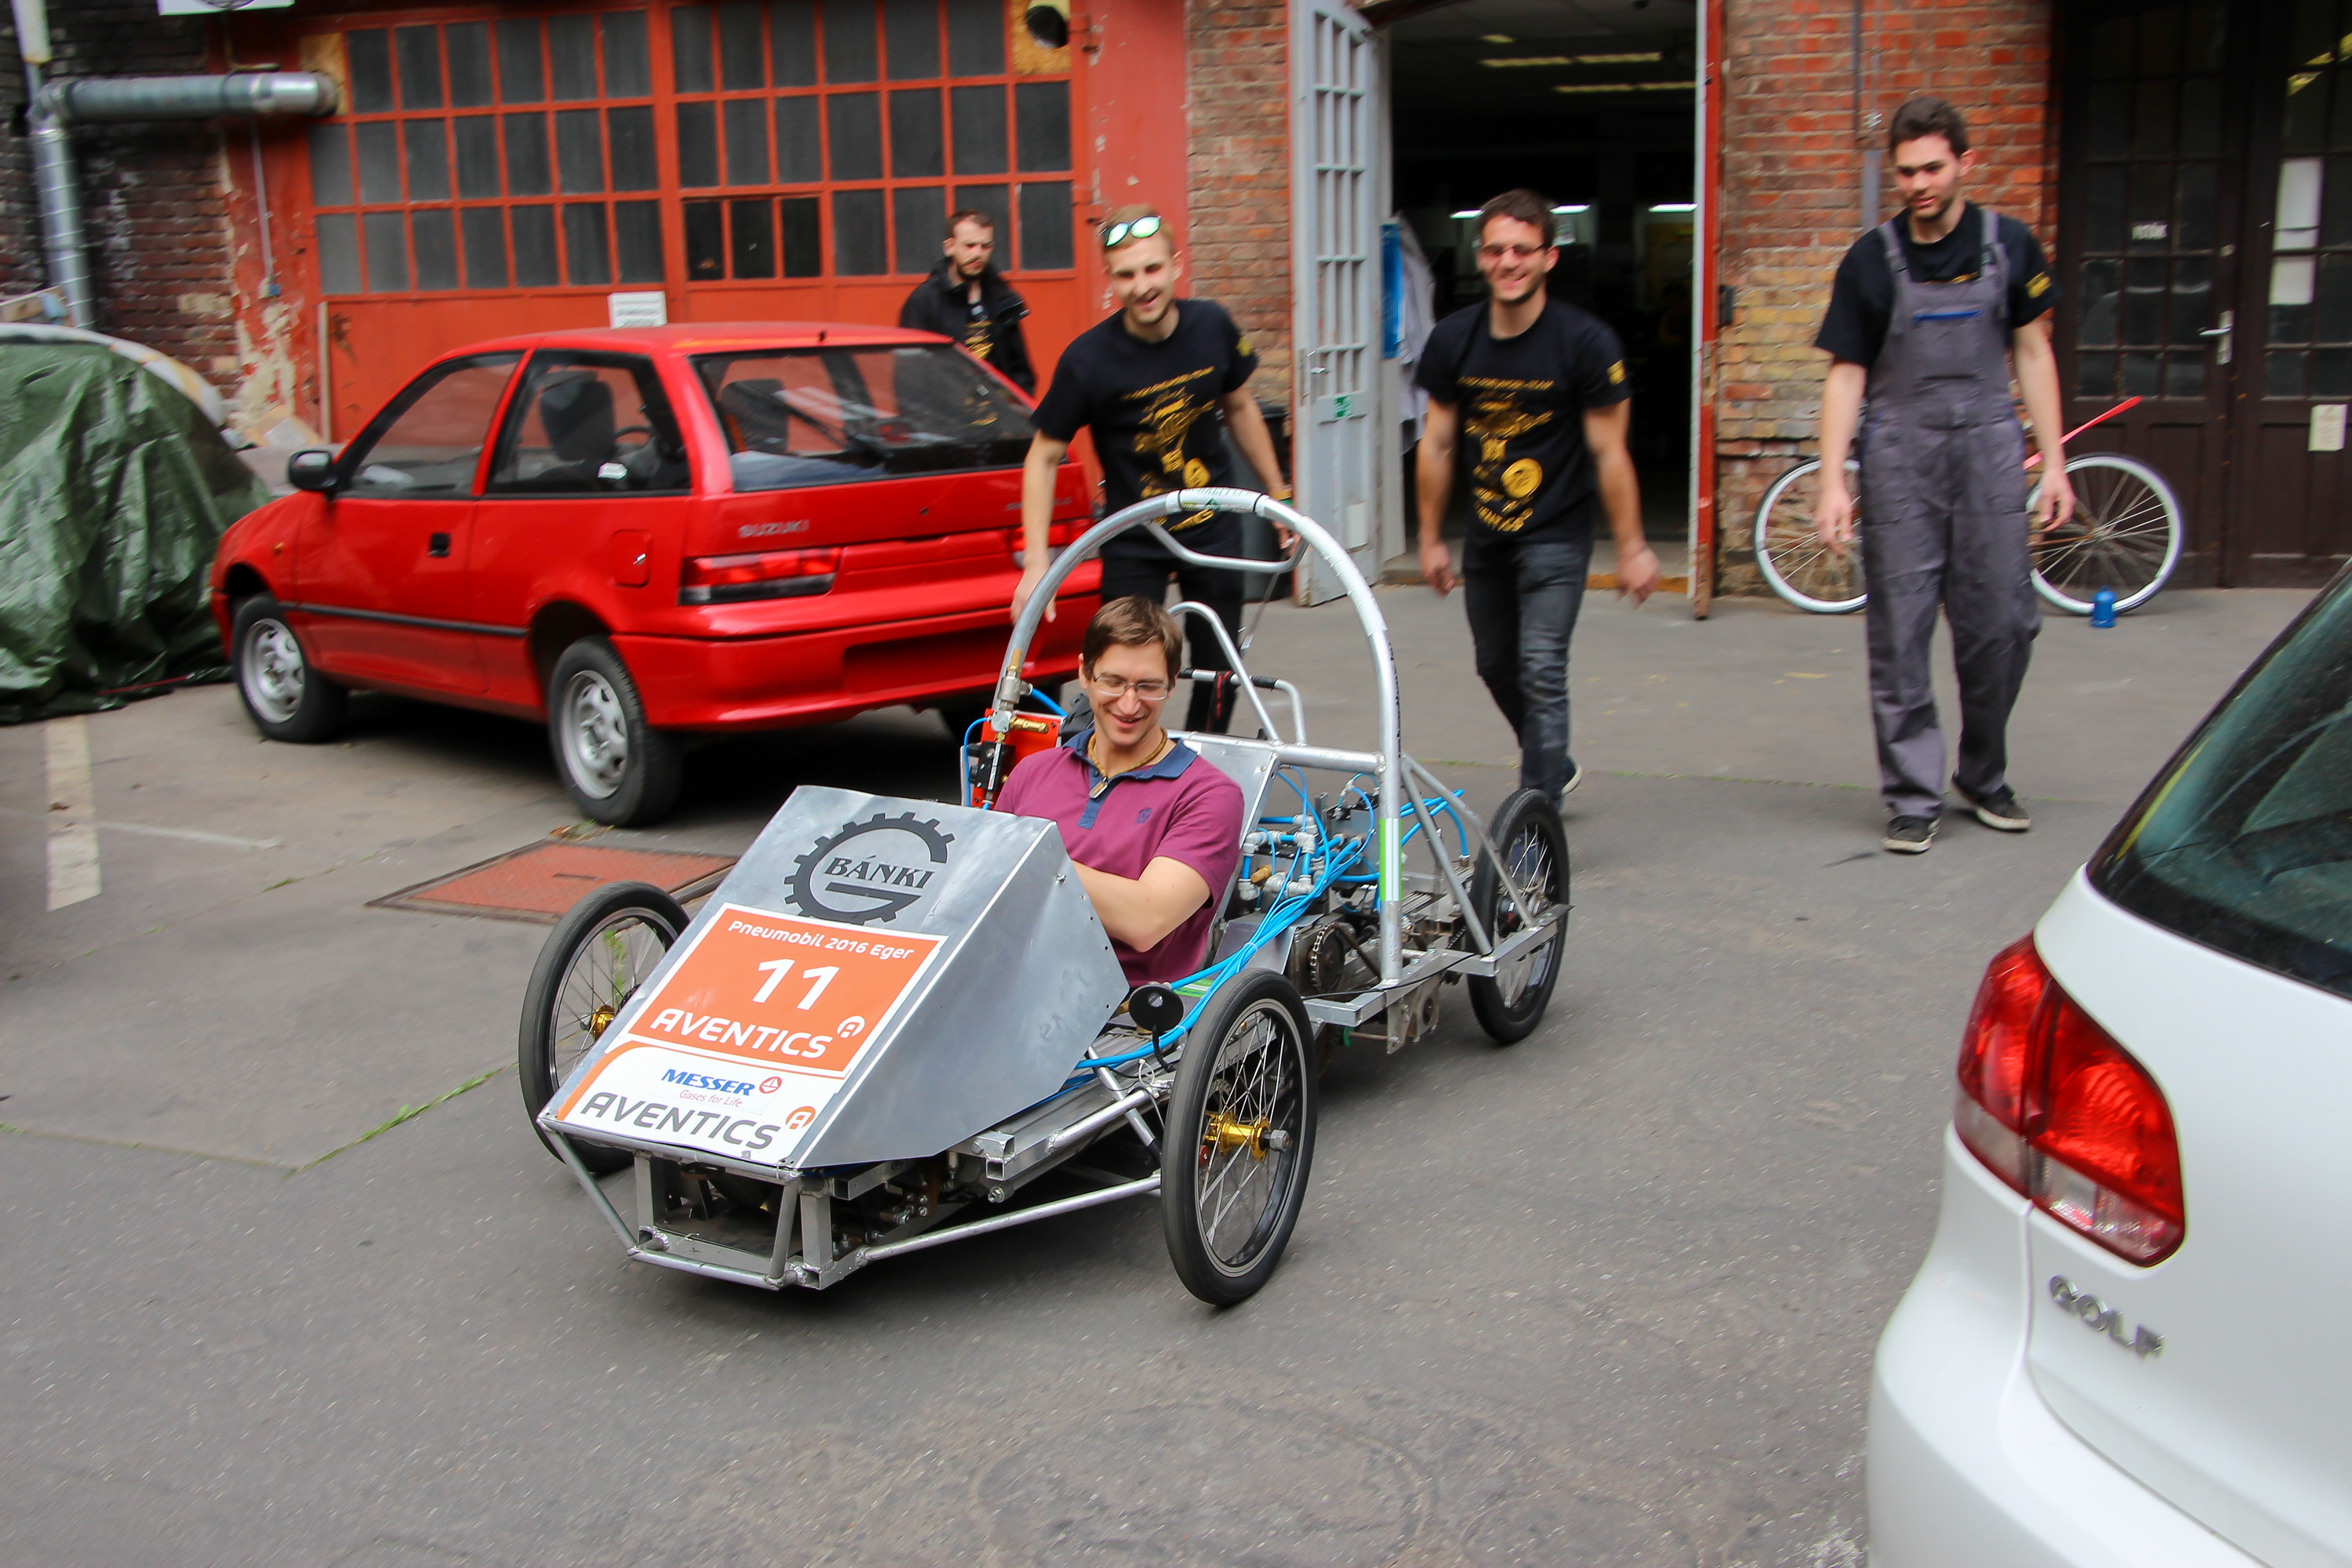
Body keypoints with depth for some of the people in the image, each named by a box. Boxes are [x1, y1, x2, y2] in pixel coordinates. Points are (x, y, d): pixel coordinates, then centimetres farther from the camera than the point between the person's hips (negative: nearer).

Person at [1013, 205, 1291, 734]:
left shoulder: (1212, 327, -8)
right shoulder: (1089, 359, -19)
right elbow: (1043, 458, -12)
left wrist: (1278, 493, 15)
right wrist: (1036, 563, -20)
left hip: (1214, 527, 3)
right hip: (1133, 543, -3)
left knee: (1219, 676, 8)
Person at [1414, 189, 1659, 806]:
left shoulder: (1586, 343, -14)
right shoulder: (1453, 339, -3)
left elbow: (1608, 454, -9)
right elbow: (1437, 445, 5)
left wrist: (1631, 547, -6)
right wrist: (1431, 539, 8)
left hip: (1556, 534, -5)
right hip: (1486, 533, 5)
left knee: (1541, 670, -13)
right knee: (1496, 666, 16)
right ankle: (1556, 767, 42)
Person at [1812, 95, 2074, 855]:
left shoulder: (2010, 246, 6)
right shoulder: (1871, 260, 2)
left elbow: (2032, 354, 11)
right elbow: (1847, 373, 2)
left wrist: (2053, 462, 6)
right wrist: (1832, 481, -7)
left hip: (1989, 447, 1)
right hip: (1900, 451, -1)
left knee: (2003, 625, 1)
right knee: (1899, 634, -2)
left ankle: (1984, 777, 21)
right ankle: (1912, 796, 7)